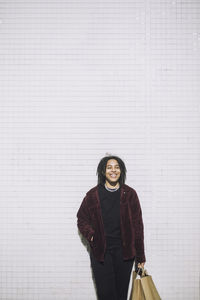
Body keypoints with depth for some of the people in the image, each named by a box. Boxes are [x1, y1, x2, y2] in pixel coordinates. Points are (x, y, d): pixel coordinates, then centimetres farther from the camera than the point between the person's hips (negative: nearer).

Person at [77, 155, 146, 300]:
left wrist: (140, 255, 3)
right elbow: (82, 219, 11)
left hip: (124, 251, 1)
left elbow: (137, 225, 4)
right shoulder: (93, 195, 2)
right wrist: (90, 234, -9)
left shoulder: (129, 194, 2)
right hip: (100, 251, 0)